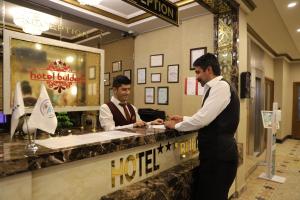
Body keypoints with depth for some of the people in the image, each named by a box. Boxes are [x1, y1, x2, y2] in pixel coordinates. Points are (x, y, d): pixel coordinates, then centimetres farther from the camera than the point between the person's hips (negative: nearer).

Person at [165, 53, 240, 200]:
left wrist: (176, 126, -10)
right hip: (215, 152, 9)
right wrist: (183, 119, 14)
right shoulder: (215, 88, 13)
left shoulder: (221, 86, -17)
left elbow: (203, 119, -24)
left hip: (220, 154, -9)